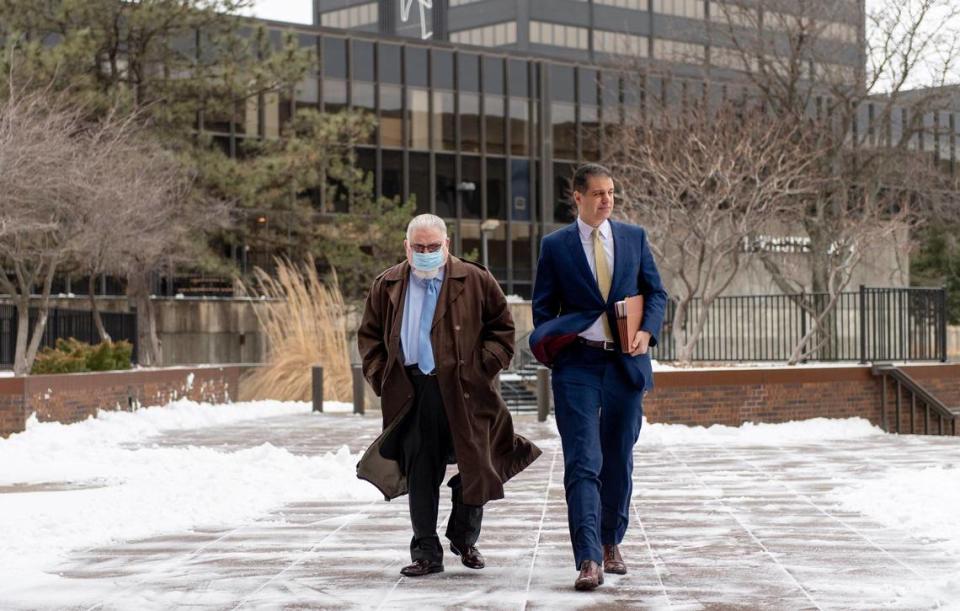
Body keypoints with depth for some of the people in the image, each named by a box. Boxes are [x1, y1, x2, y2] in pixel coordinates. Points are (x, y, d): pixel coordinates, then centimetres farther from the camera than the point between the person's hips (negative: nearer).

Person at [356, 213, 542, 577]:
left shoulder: (474, 281, 2)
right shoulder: (387, 286, 9)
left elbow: (502, 327, 6)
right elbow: (369, 335, 16)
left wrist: (484, 367, -4)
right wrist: (380, 376, 5)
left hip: (464, 393, -1)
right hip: (411, 394, 1)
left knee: (475, 468, 5)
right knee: (420, 474, 1)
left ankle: (464, 540, 27)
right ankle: (426, 553, 7)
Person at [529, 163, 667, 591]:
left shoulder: (634, 238, 9)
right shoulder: (555, 246, 4)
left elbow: (656, 292, 11)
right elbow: (543, 307, 8)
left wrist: (648, 331, -7)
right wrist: (549, 344, -10)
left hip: (626, 363, 3)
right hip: (577, 366, -3)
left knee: (618, 460, 12)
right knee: (583, 464, -11)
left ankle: (610, 543, 30)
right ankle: (588, 560, -16)